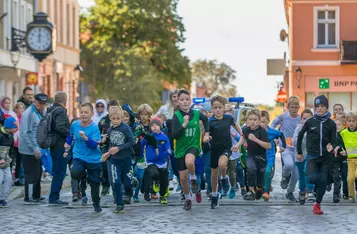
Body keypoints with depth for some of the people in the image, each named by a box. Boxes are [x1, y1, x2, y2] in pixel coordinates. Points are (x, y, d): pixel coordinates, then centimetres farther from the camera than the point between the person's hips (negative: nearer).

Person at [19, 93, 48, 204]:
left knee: (38, 172, 15)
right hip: (29, 150, -9)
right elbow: (25, 133, -19)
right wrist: (34, 149, -20)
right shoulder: (29, 113, -16)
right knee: (31, 174, -4)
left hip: (37, 149, 9)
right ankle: (29, 198, 4)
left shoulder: (42, 112, 10)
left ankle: (36, 196, 26)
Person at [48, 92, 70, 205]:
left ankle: (54, 197, 20)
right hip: (61, 146, -9)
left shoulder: (50, 110, 13)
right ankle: (54, 197, -4)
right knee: (60, 172, -4)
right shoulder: (61, 111, -15)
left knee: (57, 172, 16)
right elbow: (60, 127, -27)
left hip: (53, 146, 9)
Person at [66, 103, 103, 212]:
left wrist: (85, 138, -37)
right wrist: (68, 144, 23)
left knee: (94, 183, 5)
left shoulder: (94, 127, -16)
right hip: (78, 156, 2)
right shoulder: (75, 124, -4)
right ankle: (83, 174, 11)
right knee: (75, 173, -27)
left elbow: (94, 145, -23)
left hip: (93, 159, -2)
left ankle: (96, 204, 29)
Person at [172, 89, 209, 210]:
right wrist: (184, 124, -29)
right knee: (183, 178, 6)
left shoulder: (196, 114, -3)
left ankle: (193, 179, -5)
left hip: (194, 145, 0)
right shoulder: (177, 116, -10)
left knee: (189, 162, -36)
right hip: (181, 148, 1)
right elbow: (175, 135, -17)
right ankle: (188, 199, 31)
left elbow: (205, 119, 21)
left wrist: (206, 133, 12)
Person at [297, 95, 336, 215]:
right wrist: (299, 152, 13)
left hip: (326, 157, 1)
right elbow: (300, 135, 10)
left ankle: (317, 205, 15)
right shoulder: (310, 122, -2)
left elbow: (333, 141, -1)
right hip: (312, 156, -1)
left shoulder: (331, 124, -1)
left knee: (323, 181, 0)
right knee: (312, 178, -22)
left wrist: (331, 147, -24)